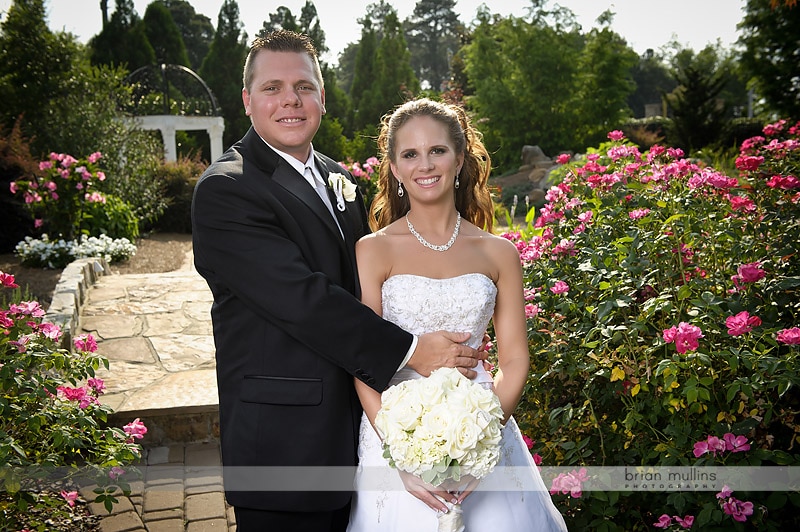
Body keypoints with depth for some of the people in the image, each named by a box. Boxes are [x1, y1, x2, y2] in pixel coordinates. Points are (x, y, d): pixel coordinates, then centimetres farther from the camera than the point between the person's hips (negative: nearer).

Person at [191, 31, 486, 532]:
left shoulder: (340, 180, 11)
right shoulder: (225, 190, -15)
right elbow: (302, 299, -24)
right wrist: (409, 350, -20)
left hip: (353, 430, 7)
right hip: (285, 448, -7)